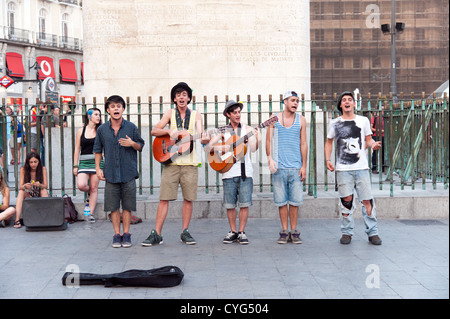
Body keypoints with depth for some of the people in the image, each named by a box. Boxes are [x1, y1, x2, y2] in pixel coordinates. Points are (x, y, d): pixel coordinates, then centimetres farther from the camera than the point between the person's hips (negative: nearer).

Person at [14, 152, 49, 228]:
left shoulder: (43, 169, -11)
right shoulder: (23, 169, -11)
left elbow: (45, 186, -15)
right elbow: (20, 186, -15)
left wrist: (40, 185, -39)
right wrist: (24, 186, -40)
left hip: (40, 195, 0)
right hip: (28, 195, 0)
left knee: (44, 191, -30)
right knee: (21, 192, -29)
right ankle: (17, 220, -39)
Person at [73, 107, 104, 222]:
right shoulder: (81, 131, 6)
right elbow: (77, 149, 7)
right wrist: (75, 165, 3)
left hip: (96, 161, 0)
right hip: (84, 162, 0)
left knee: (94, 188, -1)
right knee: (81, 185, -18)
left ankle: (90, 213, 6)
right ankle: (89, 195, 18)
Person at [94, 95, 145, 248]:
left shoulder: (131, 127, 1)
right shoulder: (102, 129, 4)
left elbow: (141, 146, 9)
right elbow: (98, 150, 14)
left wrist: (132, 144, -12)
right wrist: (98, 168, 6)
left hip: (128, 173, -1)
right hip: (110, 173, 1)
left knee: (127, 205, 4)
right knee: (113, 206, 4)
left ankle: (126, 234, 15)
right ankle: (117, 234, 14)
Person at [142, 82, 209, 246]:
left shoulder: (196, 115, 9)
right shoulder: (170, 113, 8)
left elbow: (200, 134, -3)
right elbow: (154, 131, 2)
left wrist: (204, 139, -26)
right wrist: (169, 131, -16)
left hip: (190, 162, 1)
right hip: (171, 162, -1)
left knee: (188, 198, 3)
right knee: (164, 198, -3)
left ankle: (185, 232, 14)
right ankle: (156, 234, 0)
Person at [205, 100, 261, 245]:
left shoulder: (247, 129, 9)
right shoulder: (223, 131, 10)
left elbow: (253, 149, -5)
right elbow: (206, 148, 6)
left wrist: (258, 139, -24)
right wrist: (218, 148, -13)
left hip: (245, 171, 0)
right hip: (228, 171, 1)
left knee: (244, 203, -3)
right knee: (230, 204, 3)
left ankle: (241, 232, 7)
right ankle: (233, 232, 16)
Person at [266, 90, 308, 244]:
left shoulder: (301, 120, 9)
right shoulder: (274, 118, 7)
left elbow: (303, 144, 7)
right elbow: (268, 140, 7)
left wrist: (304, 166, 2)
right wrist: (270, 158, -7)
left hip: (296, 167, 1)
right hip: (279, 167, -1)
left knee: (295, 200, 1)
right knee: (281, 201, 2)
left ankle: (294, 232, 10)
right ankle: (284, 231, 10)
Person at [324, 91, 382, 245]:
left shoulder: (363, 120, 10)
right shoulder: (334, 123, 9)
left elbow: (368, 139, 15)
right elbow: (329, 142, 18)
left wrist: (373, 144, -8)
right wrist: (328, 159, 5)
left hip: (362, 168, 0)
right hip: (343, 169, 0)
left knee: (367, 200, -3)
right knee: (346, 200, -2)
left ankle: (372, 232, 7)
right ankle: (346, 232, 11)